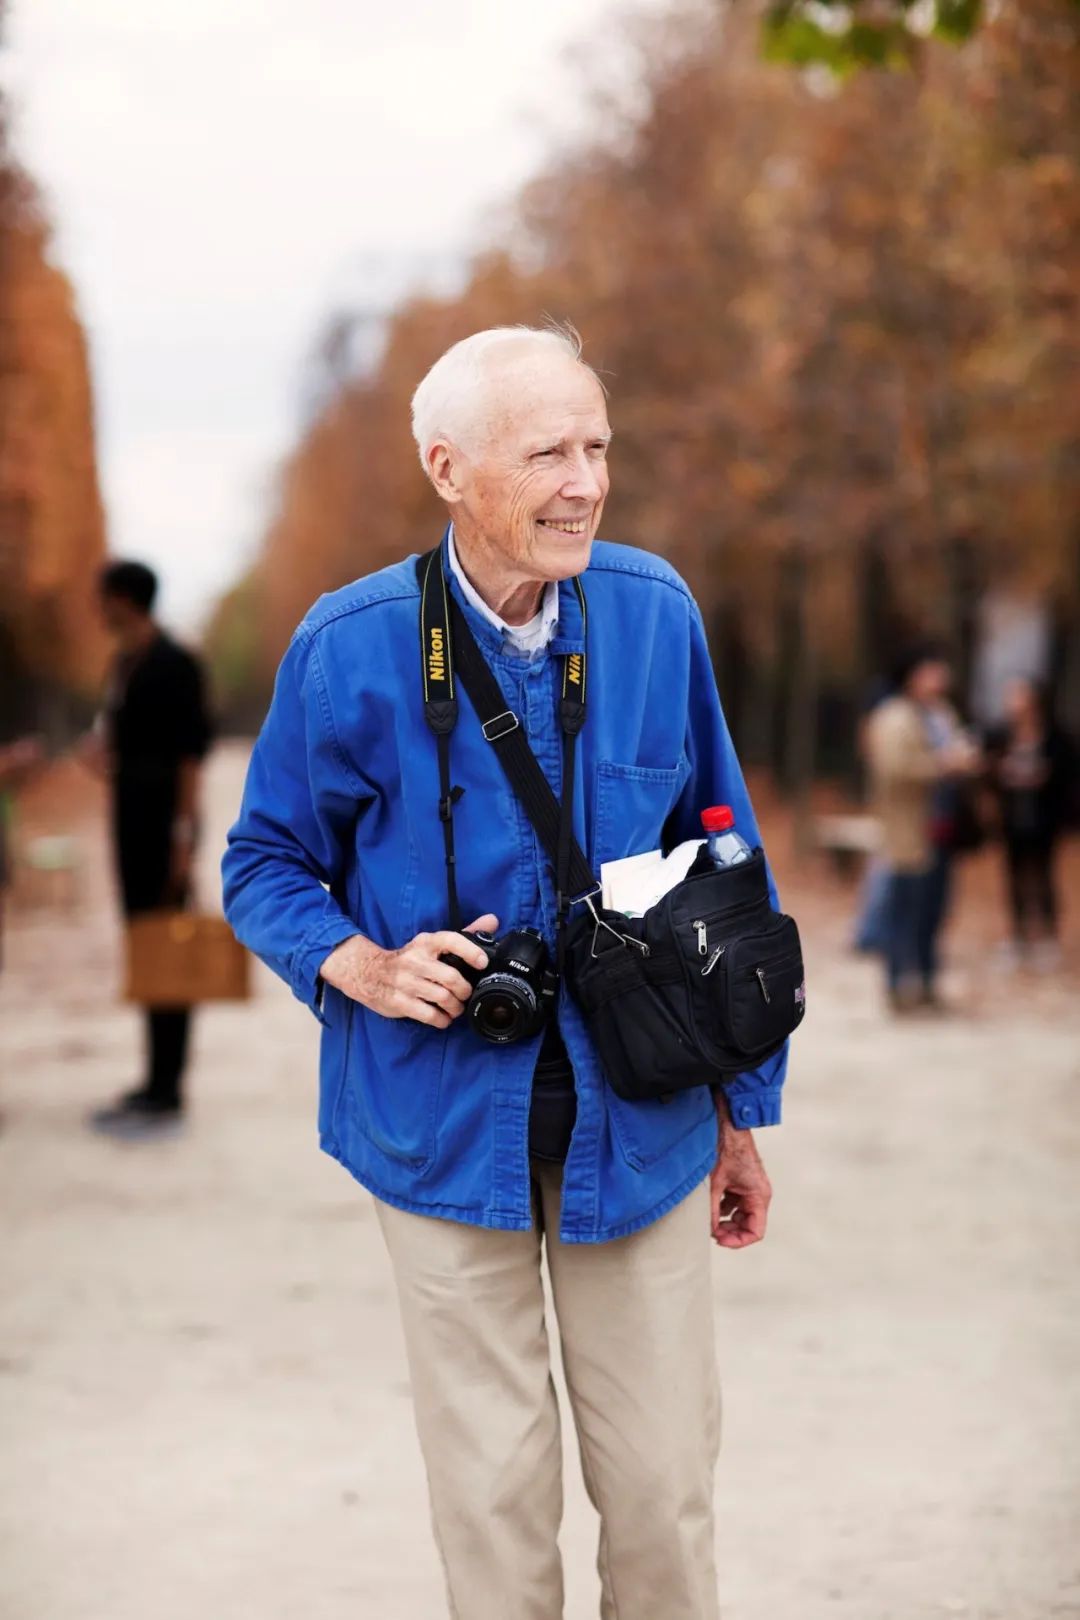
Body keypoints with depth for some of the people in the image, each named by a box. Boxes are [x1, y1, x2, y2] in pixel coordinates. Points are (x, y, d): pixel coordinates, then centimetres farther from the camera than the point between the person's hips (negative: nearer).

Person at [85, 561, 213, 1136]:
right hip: (130, 815, 9)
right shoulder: (125, 663, 13)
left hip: (163, 819, -9)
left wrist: (183, 837, -19)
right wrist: (101, 748, 2)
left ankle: (167, 1095, -2)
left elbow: (192, 750, -16)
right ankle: (156, 1084, 18)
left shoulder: (173, 664, -14)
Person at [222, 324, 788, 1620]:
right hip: (446, 1122, -2)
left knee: (665, 1484, 6)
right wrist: (365, 968, -18)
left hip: (637, 1120, 2)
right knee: (493, 1493, 6)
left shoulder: (655, 613, -3)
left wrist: (740, 1105, 11)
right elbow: (264, 867, 3)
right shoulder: (352, 647, -9)